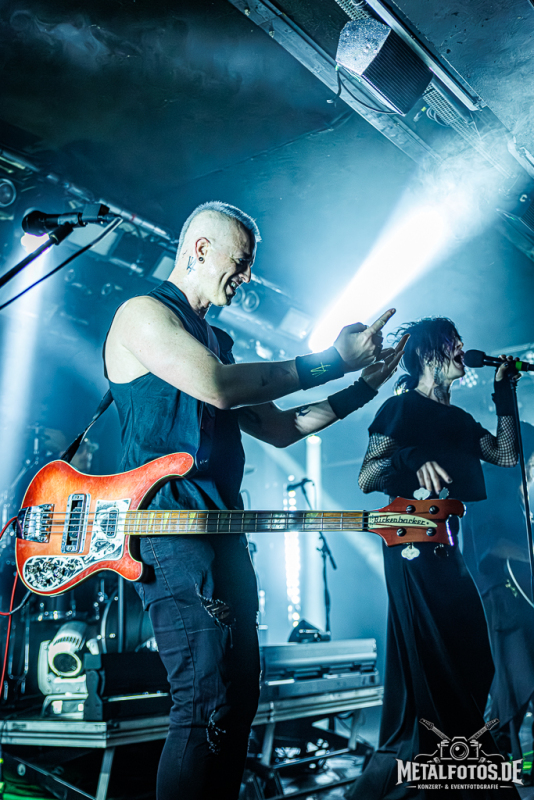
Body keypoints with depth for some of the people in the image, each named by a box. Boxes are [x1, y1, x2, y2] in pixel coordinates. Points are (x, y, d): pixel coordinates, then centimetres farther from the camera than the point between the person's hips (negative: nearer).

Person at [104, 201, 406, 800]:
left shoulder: (218, 340, 24)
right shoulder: (143, 313, -2)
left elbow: (277, 428, 21)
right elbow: (217, 387, -21)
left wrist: (363, 386, 13)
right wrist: (334, 360, -14)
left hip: (222, 530, 9)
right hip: (167, 524, -9)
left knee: (241, 694, 12)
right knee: (208, 706, -12)